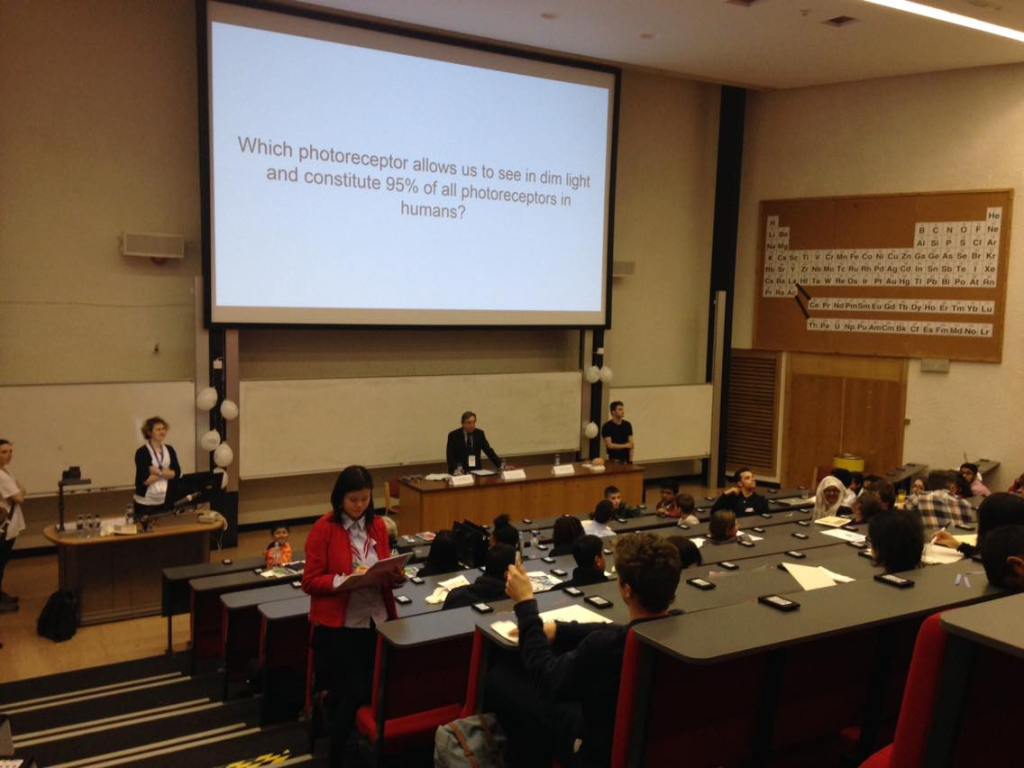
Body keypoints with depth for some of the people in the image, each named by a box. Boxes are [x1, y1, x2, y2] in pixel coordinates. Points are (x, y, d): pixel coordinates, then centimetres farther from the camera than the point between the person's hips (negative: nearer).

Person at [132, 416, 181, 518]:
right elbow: (145, 479, -15)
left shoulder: (169, 450, 9)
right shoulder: (142, 452, -7)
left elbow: (177, 472, -1)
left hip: (167, 501, 4)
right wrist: (166, 473, -5)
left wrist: (158, 472, -13)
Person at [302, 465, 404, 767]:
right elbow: (310, 581, -9)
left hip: (376, 619, 5)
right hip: (338, 624, -5)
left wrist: (396, 574, -8)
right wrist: (343, 580, -23)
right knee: (353, 693, -2)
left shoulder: (378, 526, 6)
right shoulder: (323, 529, -9)